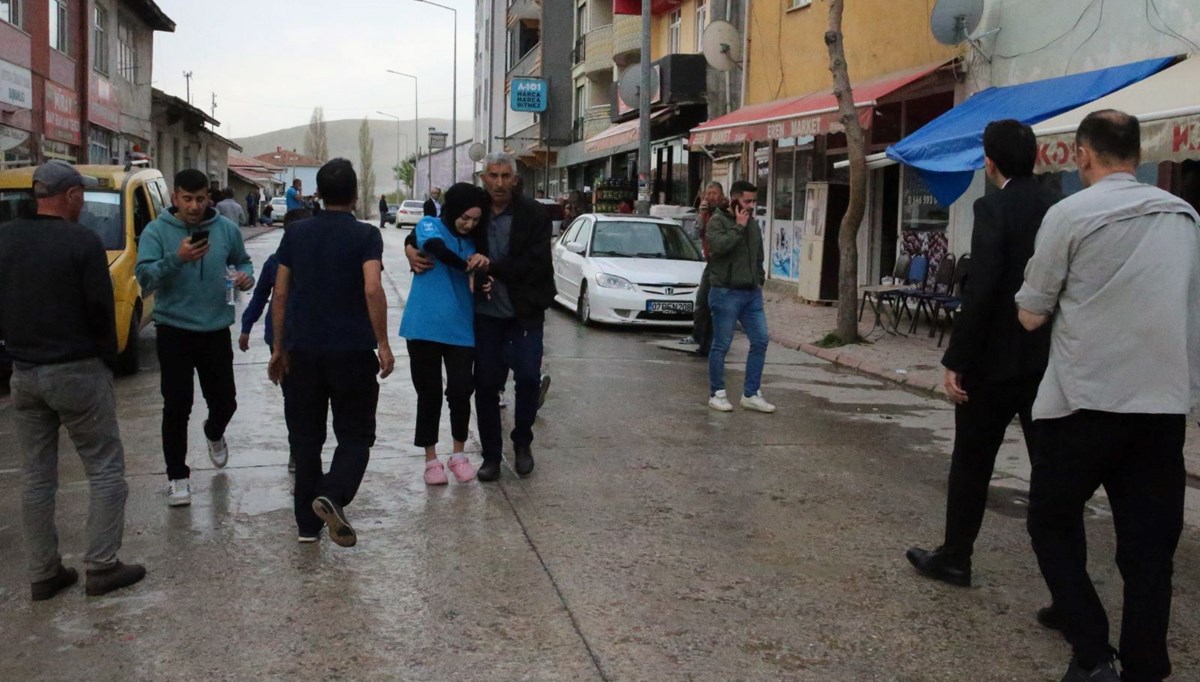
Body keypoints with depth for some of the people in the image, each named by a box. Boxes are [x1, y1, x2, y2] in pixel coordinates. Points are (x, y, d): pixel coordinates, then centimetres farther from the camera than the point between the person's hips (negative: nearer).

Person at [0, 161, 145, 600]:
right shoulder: (82, 242, -14)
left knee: (36, 476, 12)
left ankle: (43, 573, 17)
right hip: (76, 371, -6)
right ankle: (101, 567, 4)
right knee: (105, 468, 5)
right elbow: (100, 309, -12)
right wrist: (107, 359, 2)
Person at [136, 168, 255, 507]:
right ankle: (177, 476, 11)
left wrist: (246, 276, -9)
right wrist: (176, 259, -32)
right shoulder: (156, 231, -7)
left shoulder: (226, 229, 1)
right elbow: (144, 277, -15)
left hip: (216, 330, 3)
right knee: (177, 406, -1)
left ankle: (214, 433, 47)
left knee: (225, 400, 11)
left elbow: (242, 261, 15)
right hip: (174, 331, -2)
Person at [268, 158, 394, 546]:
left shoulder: (296, 234, 6)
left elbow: (280, 294, 6)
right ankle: (333, 495, -17)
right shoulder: (365, 236, -5)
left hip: (303, 350, 3)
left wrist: (279, 348, 13)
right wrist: (382, 343, -12)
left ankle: (308, 522, 17)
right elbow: (372, 289, -19)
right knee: (355, 434, 8)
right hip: (352, 351, -3)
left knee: (305, 437, 13)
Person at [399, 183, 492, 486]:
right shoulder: (430, 225, -2)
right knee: (429, 394, 5)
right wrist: (471, 266, -29)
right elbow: (437, 248, -23)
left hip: (461, 329, 3)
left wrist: (485, 265, -10)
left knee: (461, 392, 0)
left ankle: (459, 454, 19)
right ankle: (431, 458, 19)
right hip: (425, 327, -3)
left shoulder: (472, 241, 12)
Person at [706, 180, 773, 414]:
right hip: (726, 293, -7)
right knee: (721, 346, 0)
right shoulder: (718, 221, -6)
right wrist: (738, 227, -17)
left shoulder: (753, 224, 16)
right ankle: (717, 394, 12)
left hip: (752, 293, 7)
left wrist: (760, 279, 16)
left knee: (760, 341, 2)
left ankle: (751, 394, 10)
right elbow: (718, 246, -25)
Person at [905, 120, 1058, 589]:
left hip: (998, 358, -5)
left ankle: (955, 558, 20)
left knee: (971, 462, 9)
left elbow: (981, 291, -20)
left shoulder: (993, 209, -13)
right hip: (1050, 360, 6)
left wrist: (956, 361, -15)